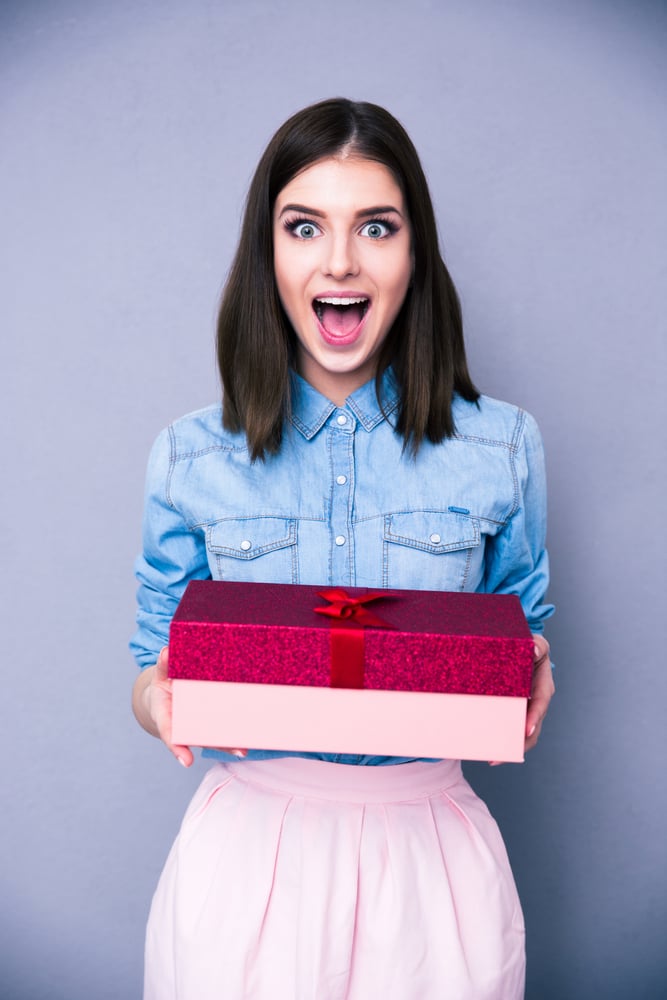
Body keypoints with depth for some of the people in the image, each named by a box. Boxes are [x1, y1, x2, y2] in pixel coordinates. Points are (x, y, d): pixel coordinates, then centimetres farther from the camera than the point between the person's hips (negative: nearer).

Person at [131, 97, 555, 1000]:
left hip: (430, 851, 1)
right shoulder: (190, 458, -2)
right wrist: (162, 704, -18)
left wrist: (528, 687, -14)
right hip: (248, 847, 0)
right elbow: (157, 678, 5)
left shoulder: (502, 447, -2)